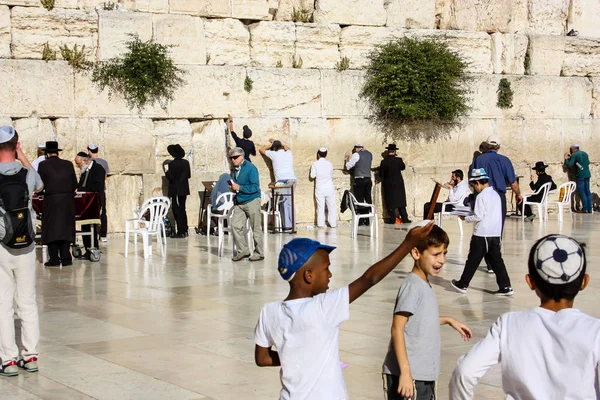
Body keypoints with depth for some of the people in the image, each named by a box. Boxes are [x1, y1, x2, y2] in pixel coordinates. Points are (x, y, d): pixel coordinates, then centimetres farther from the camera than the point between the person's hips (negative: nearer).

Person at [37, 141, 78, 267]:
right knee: (66, 228, 8)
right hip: (67, 201, 3)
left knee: (51, 229, 4)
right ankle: (66, 258, 7)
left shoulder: (43, 165, -5)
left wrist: (42, 192, 18)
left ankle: (54, 259, 1)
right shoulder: (68, 164, 4)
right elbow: (74, 184, 5)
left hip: (51, 201, -3)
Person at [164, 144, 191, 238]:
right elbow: (189, 175, 6)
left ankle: (180, 232, -4)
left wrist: (166, 171, -1)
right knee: (182, 208, 15)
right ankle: (184, 231, 18)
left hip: (175, 190, -6)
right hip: (184, 189, 6)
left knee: (176, 210, -1)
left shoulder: (172, 164, -15)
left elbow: (170, 178, -16)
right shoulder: (186, 163, 1)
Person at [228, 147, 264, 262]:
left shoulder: (250, 168, -12)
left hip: (252, 201, -7)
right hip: (239, 203, 7)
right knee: (235, 225, -3)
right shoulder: (234, 170, 9)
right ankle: (243, 251, 7)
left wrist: (239, 187, -19)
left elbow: (255, 187, -18)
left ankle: (259, 253, 9)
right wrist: (232, 188, 0)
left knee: (256, 228, 1)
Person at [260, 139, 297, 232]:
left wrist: (271, 144, 31)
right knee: (290, 203, 7)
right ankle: (293, 225, 4)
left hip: (282, 180, -4)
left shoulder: (274, 154, 7)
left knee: (284, 203, -3)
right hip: (292, 179, 4)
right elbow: (287, 148, 44)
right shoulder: (289, 153, 18)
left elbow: (261, 149, 22)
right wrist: (277, 143, 49)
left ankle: (287, 225, -9)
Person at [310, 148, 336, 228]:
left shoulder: (315, 164, -10)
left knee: (320, 206, 4)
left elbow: (312, 175, -8)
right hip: (329, 188, 1)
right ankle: (333, 223, 13)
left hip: (320, 189, -1)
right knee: (331, 206, 10)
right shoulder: (329, 163, -4)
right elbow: (331, 172, 8)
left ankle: (321, 224, 4)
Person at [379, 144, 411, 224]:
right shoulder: (399, 160, -10)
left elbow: (381, 175, -9)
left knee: (390, 202, 6)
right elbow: (403, 167, 12)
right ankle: (404, 219, 9)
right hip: (399, 184, 1)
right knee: (401, 201, 9)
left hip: (388, 185, -1)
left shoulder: (384, 162, -13)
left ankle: (392, 219, 5)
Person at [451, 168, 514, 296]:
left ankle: (462, 284, 14)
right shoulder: (495, 194, 11)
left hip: (482, 234, -7)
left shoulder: (481, 196, -13)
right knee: (496, 260, 7)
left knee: (473, 260, 4)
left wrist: (465, 218, 0)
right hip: (496, 234, 7)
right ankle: (505, 287, 2)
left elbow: (478, 217, -15)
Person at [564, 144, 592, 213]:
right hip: (587, 174, 6)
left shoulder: (574, 155, -7)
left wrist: (566, 159, 5)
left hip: (580, 175, -6)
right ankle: (589, 209, 9)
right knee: (587, 192, 9)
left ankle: (585, 209, -6)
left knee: (582, 192, -3)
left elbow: (569, 165, -9)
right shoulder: (585, 153, 13)